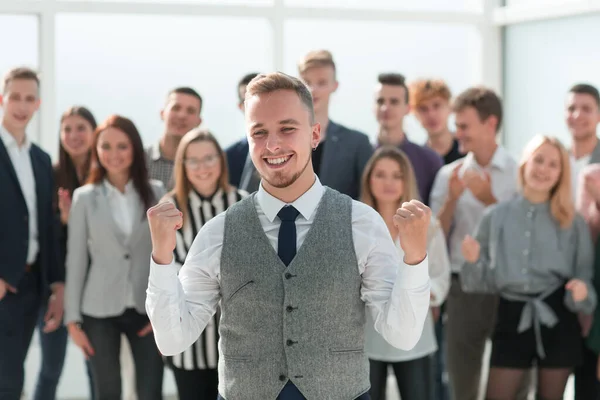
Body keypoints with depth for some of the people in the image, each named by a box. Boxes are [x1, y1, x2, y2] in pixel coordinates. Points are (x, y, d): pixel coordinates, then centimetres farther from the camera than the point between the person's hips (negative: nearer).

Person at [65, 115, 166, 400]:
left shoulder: (157, 193, 2)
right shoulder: (84, 197, 1)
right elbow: (76, 259, 1)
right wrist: (73, 319, -1)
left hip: (148, 309, 0)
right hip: (100, 312, 0)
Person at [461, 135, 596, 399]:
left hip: (556, 318, 0)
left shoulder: (572, 221, 3)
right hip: (512, 318, 0)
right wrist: (473, 260, -14)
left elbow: (585, 274, 4)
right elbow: (484, 281, 6)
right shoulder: (496, 217, 4)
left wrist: (581, 290, -18)